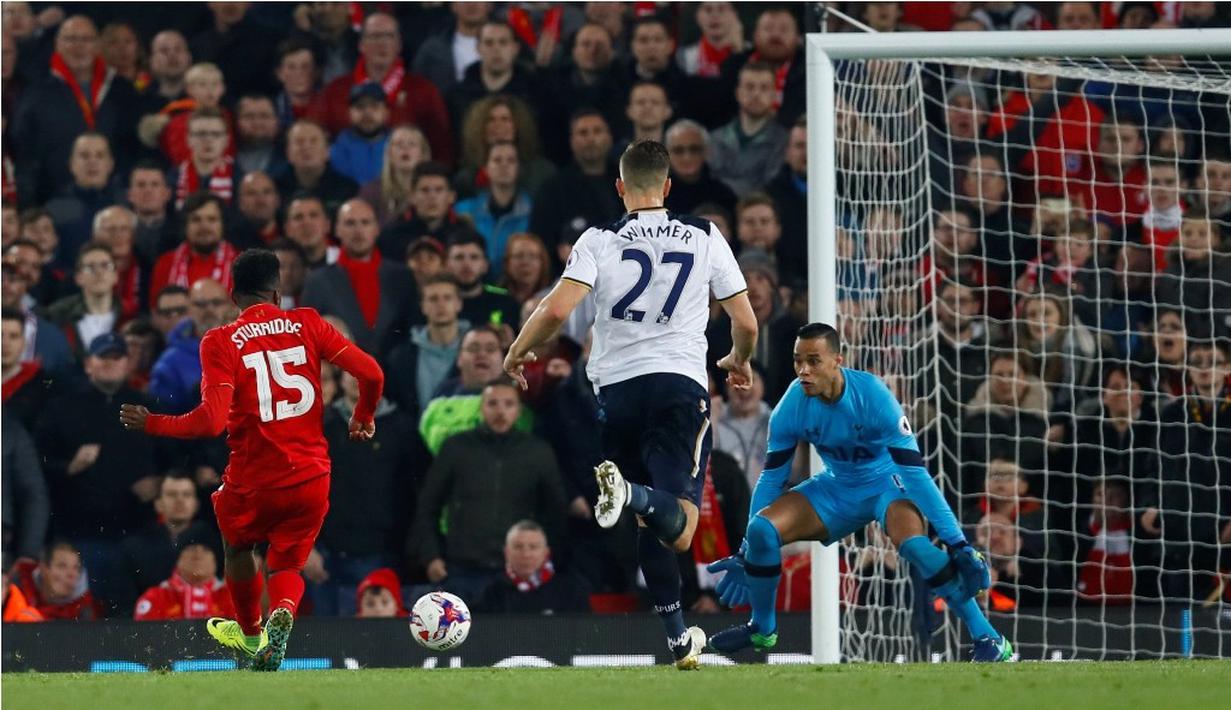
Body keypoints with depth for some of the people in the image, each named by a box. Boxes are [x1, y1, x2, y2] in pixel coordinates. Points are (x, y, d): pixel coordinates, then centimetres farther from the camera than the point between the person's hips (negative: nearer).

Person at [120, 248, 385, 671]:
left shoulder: (221, 343, -9)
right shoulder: (307, 325, 0)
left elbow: (212, 421, -19)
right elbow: (371, 374, -6)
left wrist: (150, 424, -6)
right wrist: (364, 418, 14)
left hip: (252, 485, -2)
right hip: (311, 478, 2)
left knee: (237, 548, 30)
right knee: (287, 566, 18)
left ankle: (250, 632, 49)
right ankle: (282, 615, -16)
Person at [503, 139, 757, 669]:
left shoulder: (599, 241, 3)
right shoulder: (705, 237, 8)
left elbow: (557, 310, -10)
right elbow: (746, 322, 10)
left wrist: (517, 352, 9)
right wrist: (739, 362, 32)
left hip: (616, 387, 2)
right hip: (681, 384, -2)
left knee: (652, 526, 16)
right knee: (678, 528, -12)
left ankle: (679, 639, 17)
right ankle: (631, 494, -44)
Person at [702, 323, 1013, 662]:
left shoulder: (872, 396, -29)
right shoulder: (792, 408, -17)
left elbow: (915, 472, -30)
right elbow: (771, 479, -5)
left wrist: (958, 545, -32)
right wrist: (745, 555, -2)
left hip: (887, 482, -4)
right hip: (837, 488, 4)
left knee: (914, 544, -35)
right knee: (761, 529, -16)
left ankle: (987, 637, -23)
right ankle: (762, 628, 9)